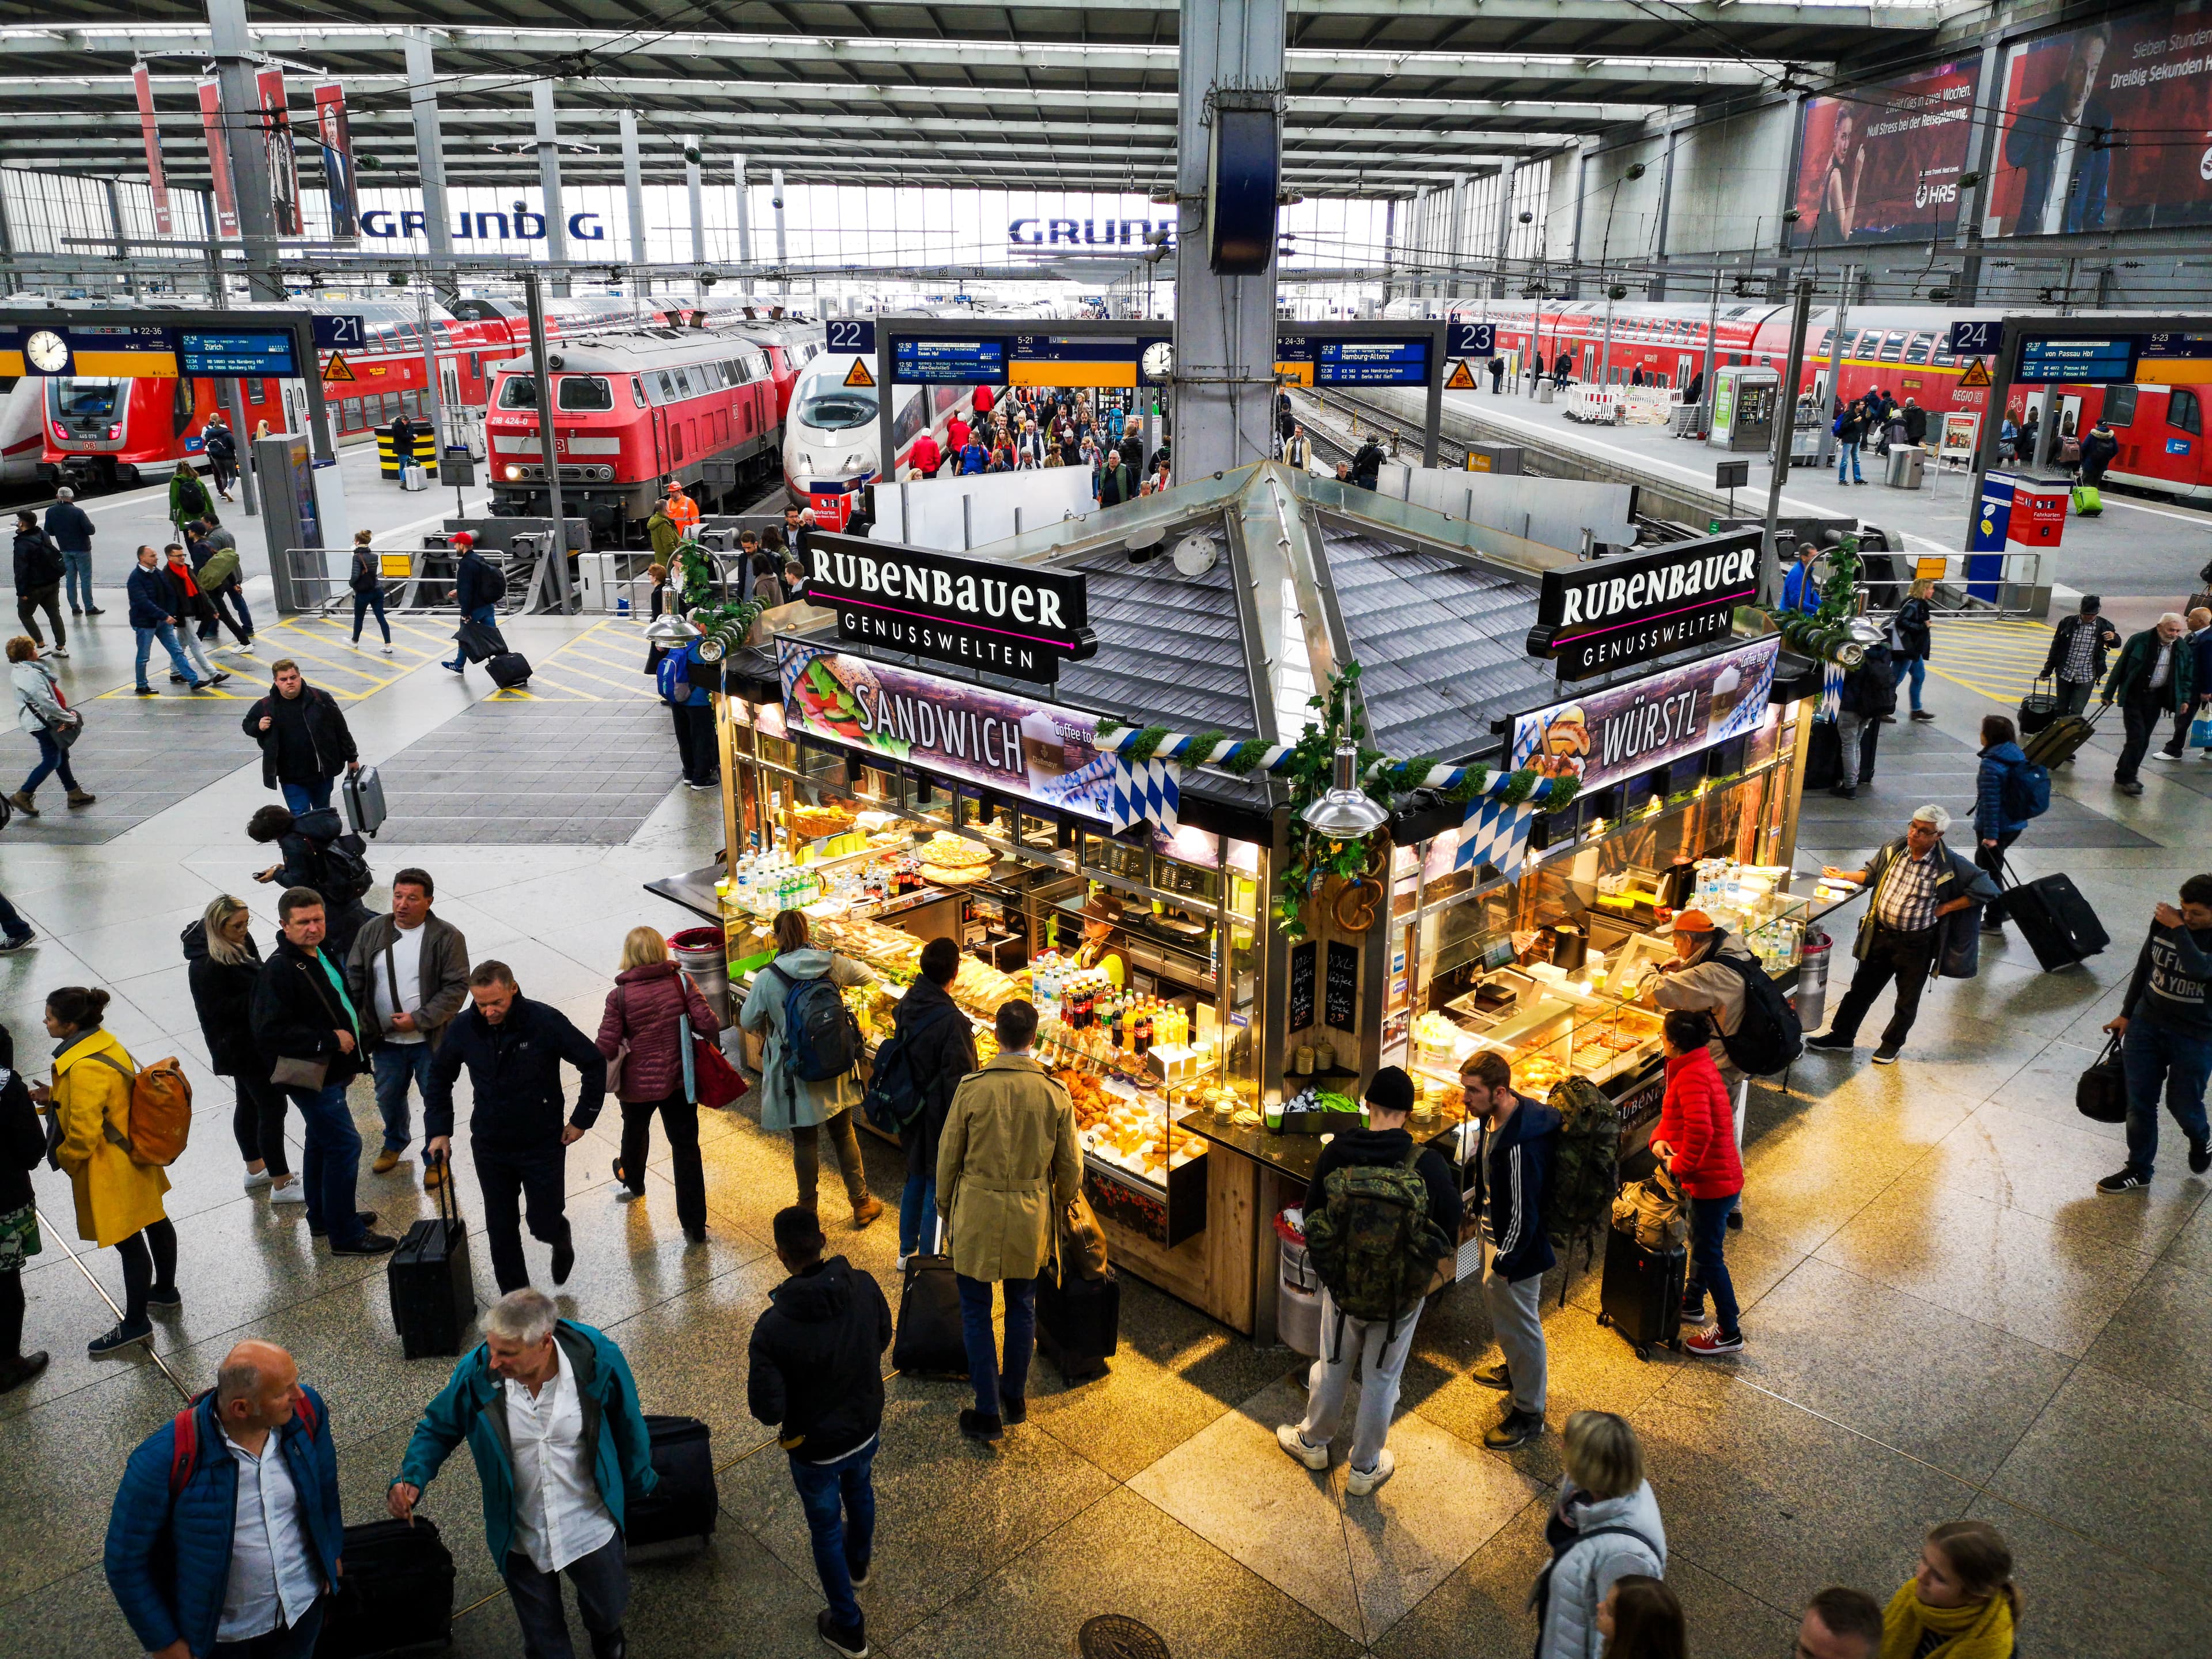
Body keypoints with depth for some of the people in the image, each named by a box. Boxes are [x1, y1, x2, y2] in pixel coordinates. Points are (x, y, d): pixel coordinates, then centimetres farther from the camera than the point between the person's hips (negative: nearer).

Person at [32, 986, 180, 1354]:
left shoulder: (84, 1069, -31)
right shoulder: (104, 1043, -2)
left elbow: (82, 1133, -27)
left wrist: (64, 1158, -7)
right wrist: (55, 1097, 7)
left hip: (111, 1170, -10)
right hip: (135, 1155, 10)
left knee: (128, 1241, 4)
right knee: (155, 1221, 23)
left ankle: (136, 1324, 19)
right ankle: (166, 1291, 44)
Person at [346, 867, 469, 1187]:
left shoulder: (447, 937, -14)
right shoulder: (371, 930, -1)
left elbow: (457, 987, -15)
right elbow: (354, 978, 5)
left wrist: (419, 1019, -21)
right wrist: (357, 1024, -4)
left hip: (430, 1040, -4)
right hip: (385, 1039, 4)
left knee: (436, 1100, 9)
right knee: (388, 1098, 21)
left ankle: (437, 1157, 31)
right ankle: (395, 1142, 49)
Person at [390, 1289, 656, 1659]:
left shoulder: (598, 1360, -28)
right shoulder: (476, 1372, -26)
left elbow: (628, 1426, -10)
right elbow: (438, 1429, -6)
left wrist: (639, 1483, 5)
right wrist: (412, 1479, -25)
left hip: (591, 1527, 0)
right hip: (520, 1537, 1)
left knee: (608, 1613, 25)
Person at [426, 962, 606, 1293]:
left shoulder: (546, 1021, -20)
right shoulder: (463, 1028, -11)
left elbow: (594, 1064, -9)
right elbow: (439, 1076, 8)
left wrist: (583, 1118, -7)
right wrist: (439, 1130, 2)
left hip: (543, 1144, -3)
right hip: (490, 1147, 3)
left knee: (545, 1225, 5)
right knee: (501, 1231, 11)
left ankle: (561, 1241, 42)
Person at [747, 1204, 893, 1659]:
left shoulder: (773, 1329, -35)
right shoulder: (864, 1286, -23)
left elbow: (766, 1411, -28)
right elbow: (882, 1339, -3)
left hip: (815, 1447, -4)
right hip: (866, 1428, 4)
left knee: (826, 1530, 22)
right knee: (859, 1491, 34)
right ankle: (858, 1562, 64)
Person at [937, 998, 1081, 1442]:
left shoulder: (972, 1088, -16)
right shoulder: (1055, 1093, -11)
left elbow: (949, 1154, -6)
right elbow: (1070, 1164, -1)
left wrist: (945, 1202, 11)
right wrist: (1061, 1201, 19)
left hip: (978, 1211, -2)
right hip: (1031, 1215, 2)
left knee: (976, 1312, 11)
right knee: (1022, 1307, 21)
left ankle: (989, 1413, 17)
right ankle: (1015, 1397, 35)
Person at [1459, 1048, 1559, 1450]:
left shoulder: (1520, 1145, -37)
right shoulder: (1497, 1115, -7)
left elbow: (1523, 1211, -29)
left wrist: (1504, 1261, -18)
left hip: (1519, 1243, -10)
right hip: (1499, 1232, 10)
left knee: (1518, 1324, 7)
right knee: (1494, 1296, 29)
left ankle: (1528, 1414, 27)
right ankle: (1514, 1371, 54)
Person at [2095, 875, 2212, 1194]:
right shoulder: (2164, 920, -6)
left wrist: (2178, 929, -31)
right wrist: (2126, 1013, 12)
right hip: (2146, 1024, 4)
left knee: (2182, 1104, 11)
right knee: (2139, 1103, 7)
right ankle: (2139, 1170, 22)